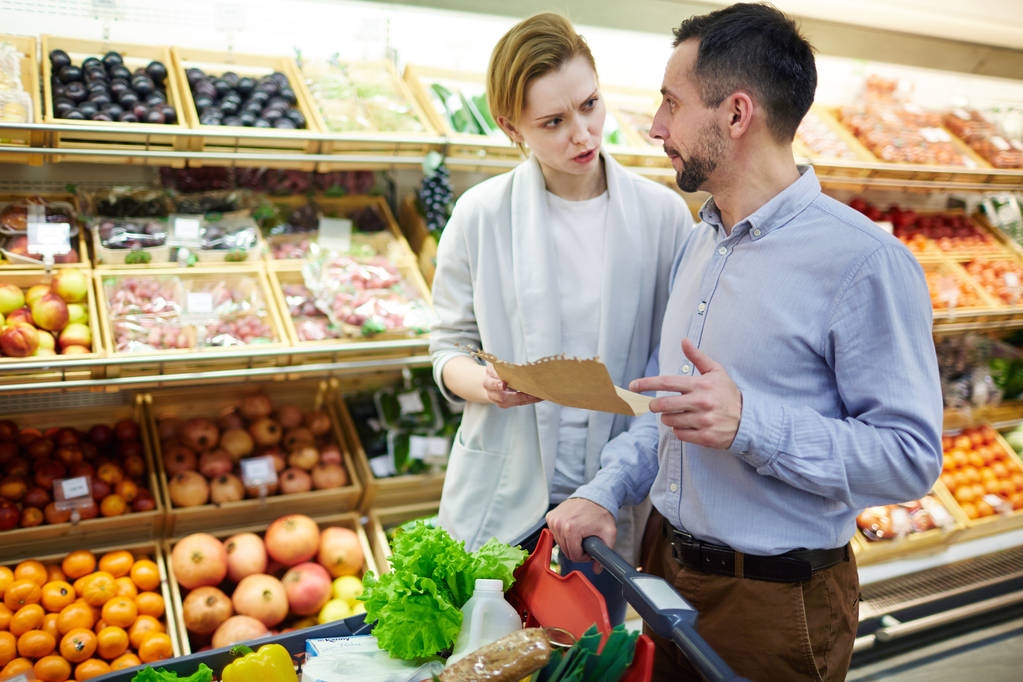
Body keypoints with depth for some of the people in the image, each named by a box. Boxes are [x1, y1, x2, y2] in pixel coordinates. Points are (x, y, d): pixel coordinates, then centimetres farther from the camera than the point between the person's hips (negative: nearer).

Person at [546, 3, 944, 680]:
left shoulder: (867, 260, -19)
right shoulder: (699, 242, 6)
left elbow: (912, 455, -20)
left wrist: (750, 422, -31)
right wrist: (605, 490, -3)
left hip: (775, 599, -7)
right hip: (669, 566, 7)